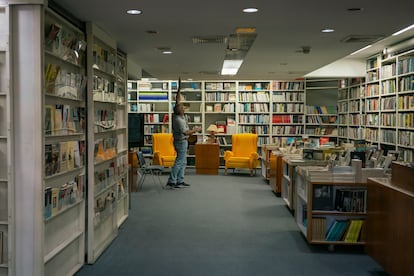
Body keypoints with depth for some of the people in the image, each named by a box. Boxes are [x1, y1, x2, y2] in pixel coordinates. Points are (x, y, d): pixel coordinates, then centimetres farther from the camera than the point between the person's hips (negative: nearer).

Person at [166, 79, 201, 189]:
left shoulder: (177, 114, 0)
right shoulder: (179, 120, -23)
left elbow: (177, 100, 7)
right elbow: (185, 132, -26)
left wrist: (179, 89, 3)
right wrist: (195, 130, -13)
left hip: (182, 141, 9)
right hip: (181, 142, -9)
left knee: (183, 162, 11)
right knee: (179, 162, -6)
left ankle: (179, 181, 14)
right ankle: (171, 181, -5)